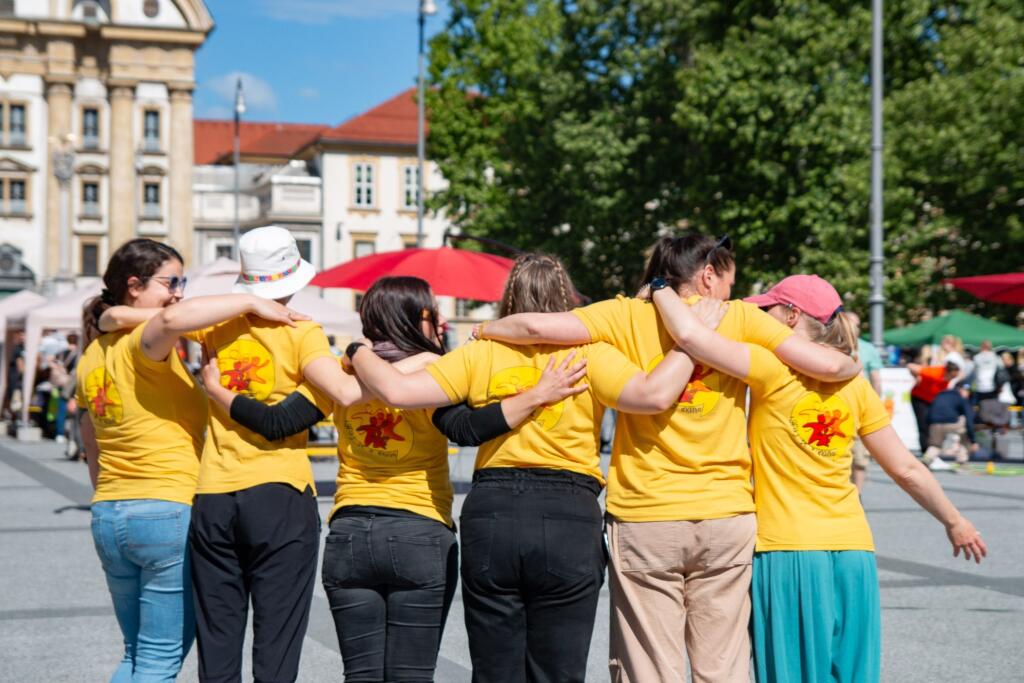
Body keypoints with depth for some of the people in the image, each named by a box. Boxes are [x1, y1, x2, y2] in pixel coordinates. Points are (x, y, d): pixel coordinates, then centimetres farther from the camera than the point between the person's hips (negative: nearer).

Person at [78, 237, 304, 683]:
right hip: (171, 512, -9)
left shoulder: (92, 357, 14)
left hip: (109, 517, 9)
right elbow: (173, 318, -36)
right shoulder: (142, 344, -11)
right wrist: (250, 303, -25)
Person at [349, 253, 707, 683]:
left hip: (489, 513, 2)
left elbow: (398, 390, -1)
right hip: (569, 519, -2)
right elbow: (654, 394, -14)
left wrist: (359, 354, 18)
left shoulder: (481, 354, 6)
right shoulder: (588, 353, 0)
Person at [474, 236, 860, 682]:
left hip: (643, 519, -1)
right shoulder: (740, 318, 2)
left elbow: (539, 327, -12)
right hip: (726, 516, 1)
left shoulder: (628, 316, 1)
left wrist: (486, 330, 8)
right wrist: (852, 365, 17)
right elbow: (828, 365, -5)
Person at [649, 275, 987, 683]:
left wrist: (661, 289, 0)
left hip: (787, 551, -5)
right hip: (853, 552, 5)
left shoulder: (773, 368, -7)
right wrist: (954, 522, 23)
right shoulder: (854, 384, 8)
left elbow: (690, 334, -18)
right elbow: (906, 469, 10)